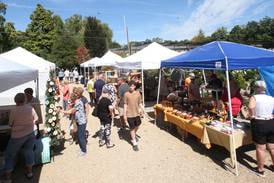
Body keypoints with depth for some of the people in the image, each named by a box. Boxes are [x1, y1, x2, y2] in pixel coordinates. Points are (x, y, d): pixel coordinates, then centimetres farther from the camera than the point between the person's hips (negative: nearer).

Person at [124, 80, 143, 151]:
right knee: (132, 128, 3)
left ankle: (134, 135, 50)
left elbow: (140, 103, 6)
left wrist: (141, 110, -1)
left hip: (137, 113, 3)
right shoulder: (126, 94, -8)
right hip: (129, 114, -3)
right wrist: (124, 114, -6)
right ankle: (134, 143, 13)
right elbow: (125, 104, -5)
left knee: (137, 126, 20)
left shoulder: (138, 93, -2)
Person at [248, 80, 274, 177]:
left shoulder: (254, 97, -11)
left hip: (259, 124, -5)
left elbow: (250, 107, -31)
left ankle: (260, 170, 19)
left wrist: (252, 115, -15)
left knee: (260, 148, 6)